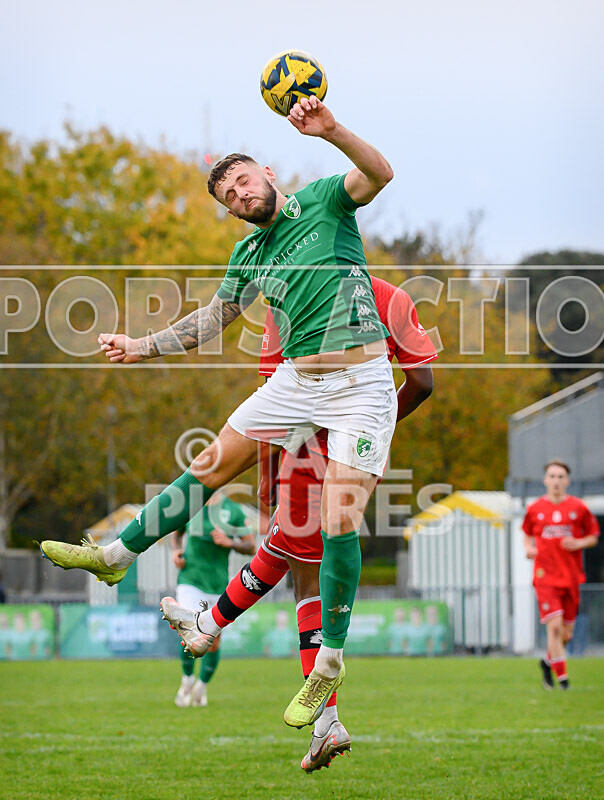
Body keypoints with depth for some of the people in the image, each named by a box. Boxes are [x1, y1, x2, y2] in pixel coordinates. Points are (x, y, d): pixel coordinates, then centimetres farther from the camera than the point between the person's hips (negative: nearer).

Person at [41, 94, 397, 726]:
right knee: (211, 466, 7)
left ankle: (330, 662, -1)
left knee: (340, 523, -12)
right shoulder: (250, 253, 15)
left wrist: (331, 130, -35)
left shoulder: (323, 201, 0)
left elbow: (379, 173, -19)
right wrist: (145, 346, 12)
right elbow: (213, 320, 22)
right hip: (295, 380, 6)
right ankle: (115, 556, 21)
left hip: (360, 383, -5)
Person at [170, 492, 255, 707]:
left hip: (218, 585, 0)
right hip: (190, 581, 0)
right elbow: (176, 533, 22)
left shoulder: (233, 511, -3)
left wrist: (229, 543, -17)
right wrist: (175, 550, 1)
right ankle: (187, 679, 9)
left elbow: (251, 546, 1)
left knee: (214, 641, 4)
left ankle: (202, 686, 28)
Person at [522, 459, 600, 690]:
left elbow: (593, 537, 10)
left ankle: (548, 661, 34)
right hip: (545, 576, -2)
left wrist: (578, 543, -10)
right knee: (554, 626, -16)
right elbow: (527, 535, 18)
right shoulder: (535, 509, 3)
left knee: (566, 634, 5)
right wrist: (529, 548, -3)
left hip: (571, 575, 2)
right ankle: (561, 676, -7)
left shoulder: (579, 508, 2)